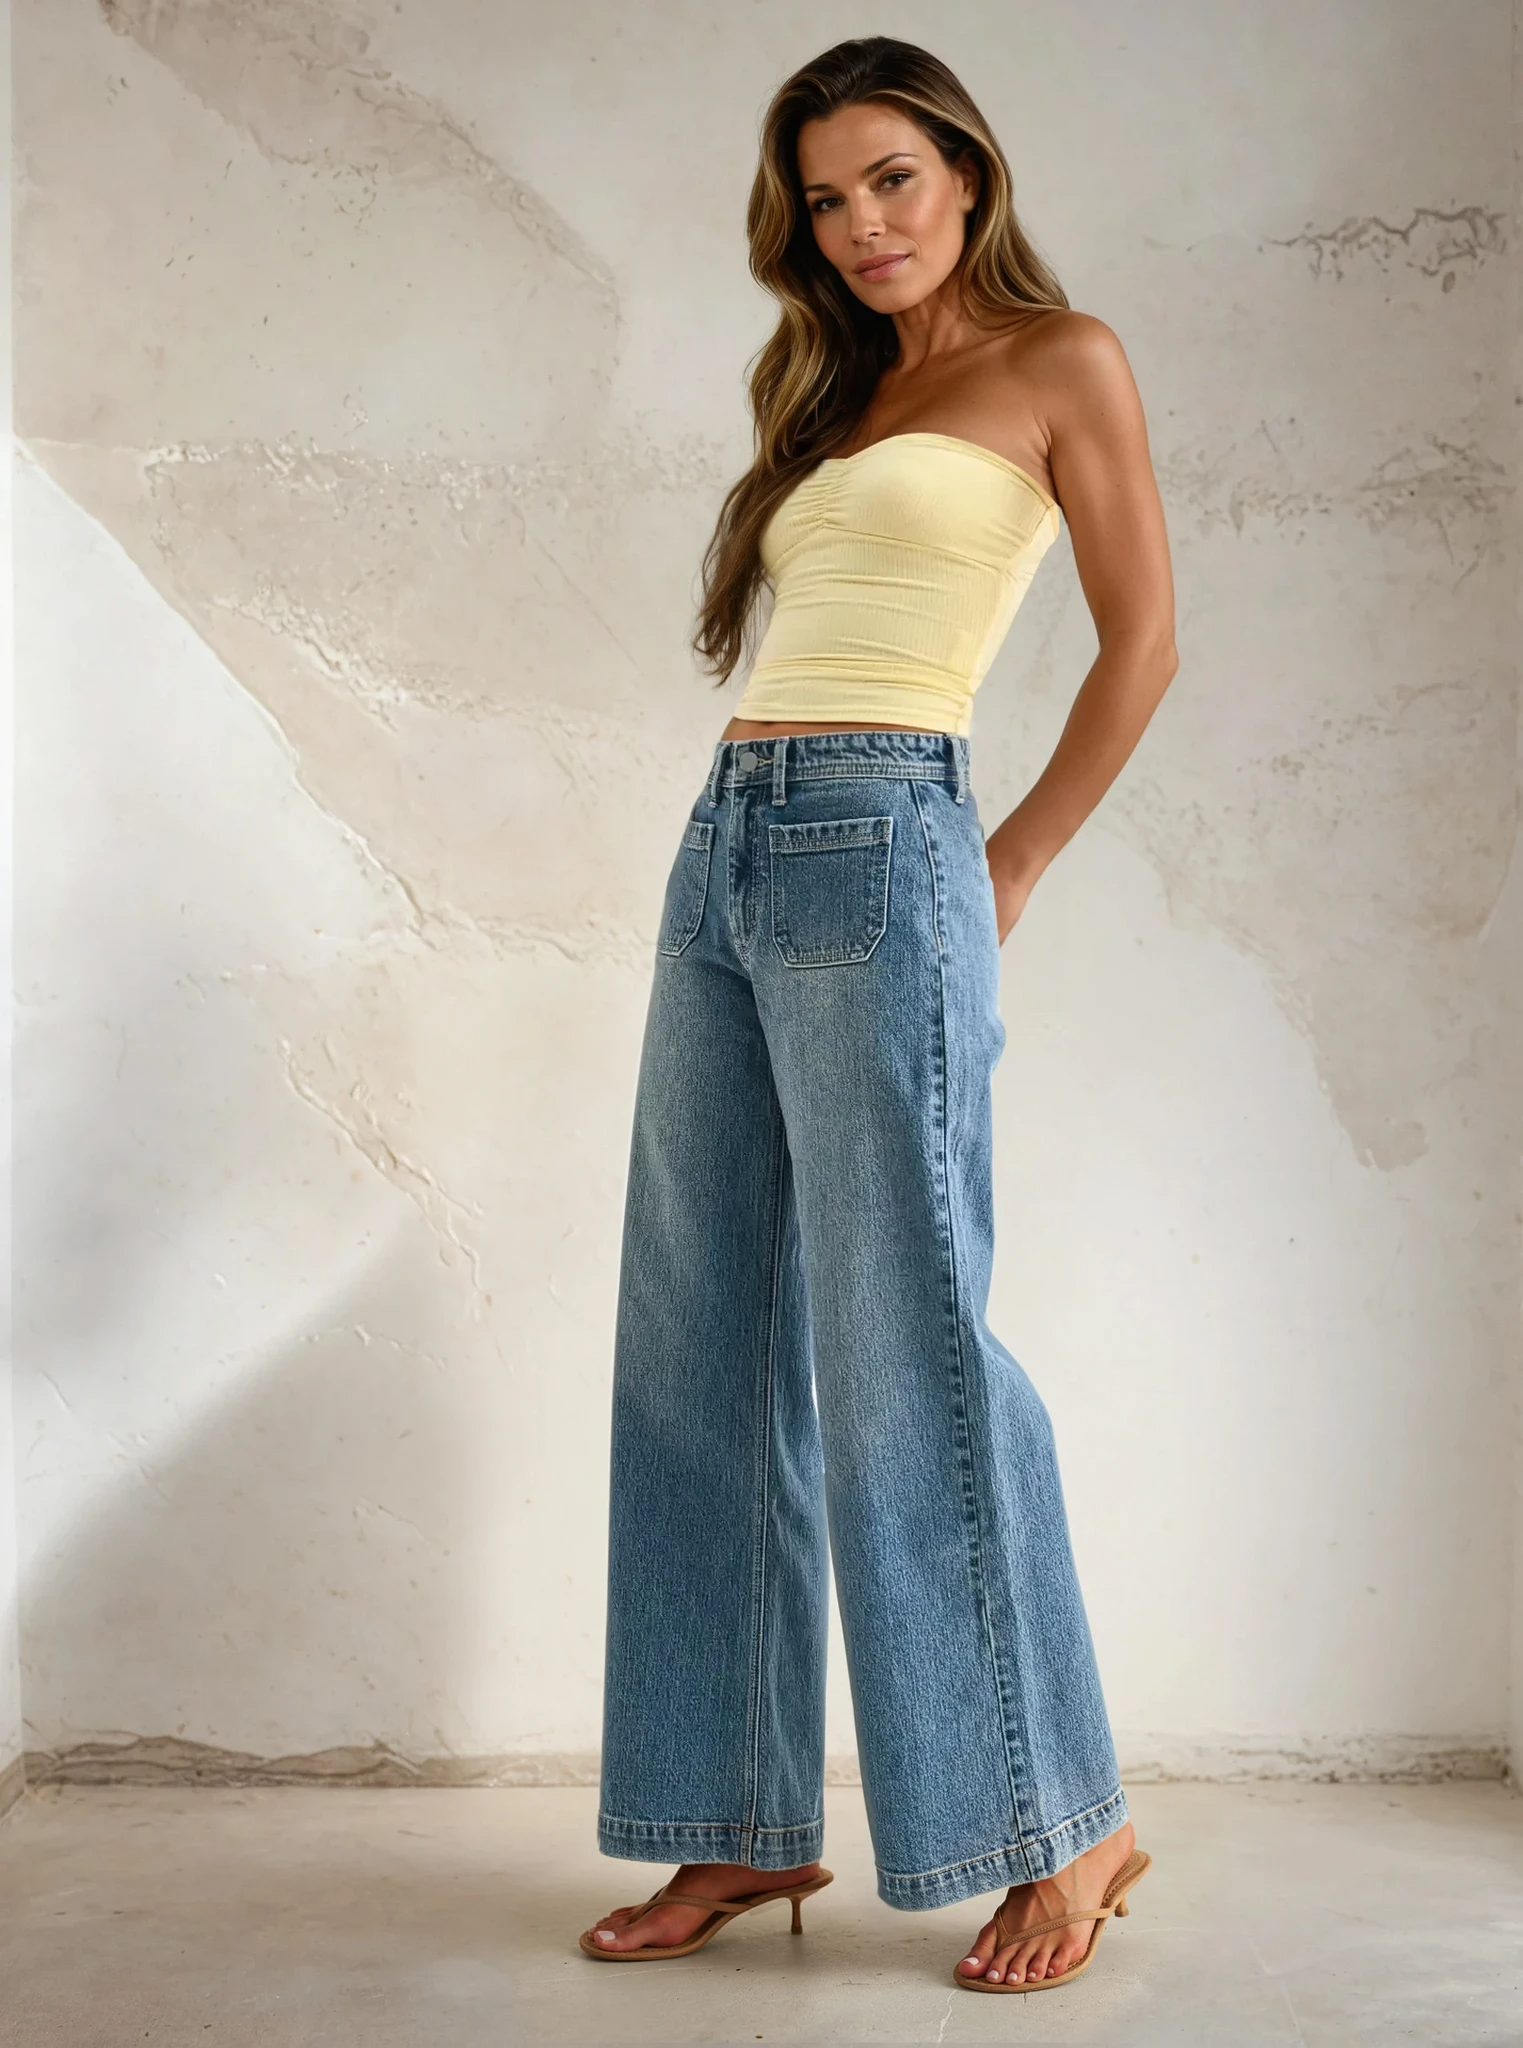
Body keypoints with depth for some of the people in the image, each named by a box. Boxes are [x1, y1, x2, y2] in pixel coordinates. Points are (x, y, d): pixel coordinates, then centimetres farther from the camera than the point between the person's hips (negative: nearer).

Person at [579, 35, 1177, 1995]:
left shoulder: (1059, 361, 5)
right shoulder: (836, 399, 24)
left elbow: (1141, 640, -1)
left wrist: (1011, 869, 0)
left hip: (876, 845, -7)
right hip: (723, 853, 8)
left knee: (898, 1343, -9)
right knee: (702, 1357, 4)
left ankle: (1066, 1820, 5)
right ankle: (744, 1824, 13)